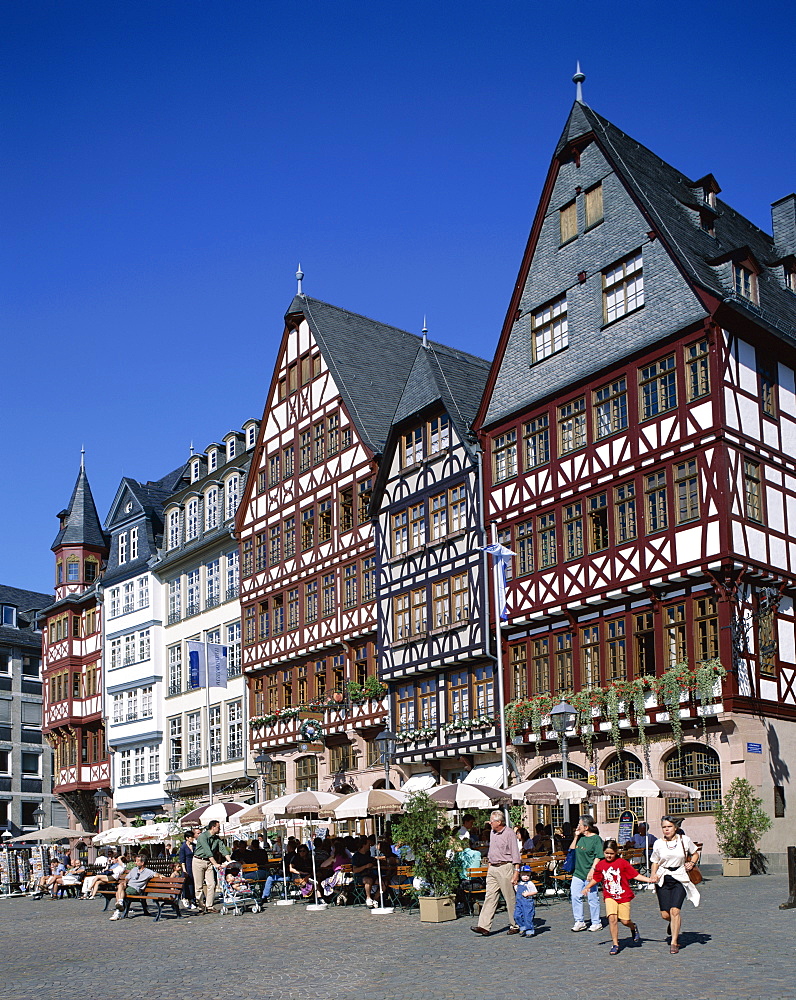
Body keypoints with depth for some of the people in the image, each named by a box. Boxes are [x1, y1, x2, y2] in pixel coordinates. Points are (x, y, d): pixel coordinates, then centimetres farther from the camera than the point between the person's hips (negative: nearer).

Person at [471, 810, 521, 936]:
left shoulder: (509, 833, -9)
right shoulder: (492, 833, 14)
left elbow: (515, 854, -11)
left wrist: (516, 871, -15)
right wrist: (489, 866, 20)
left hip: (505, 868, -7)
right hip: (492, 869, 7)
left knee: (510, 898, 0)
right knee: (490, 897, 1)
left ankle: (515, 925, 12)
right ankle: (484, 926, -3)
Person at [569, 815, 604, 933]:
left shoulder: (596, 839, -8)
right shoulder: (580, 838, 13)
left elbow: (598, 857, -12)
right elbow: (571, 850, 17)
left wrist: (592, 870, -20)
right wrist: (576, 836, 9)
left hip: (589, 875, -7)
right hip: (578, 873, 7)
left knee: (592, 898, 1)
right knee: (575, 897, 2)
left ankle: (596, 923, 13)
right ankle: (579, 922, 12)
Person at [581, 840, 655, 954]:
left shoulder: (622, 863, -7)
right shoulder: (600, 865, 1)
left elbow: (635, 875, -5)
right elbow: (595, 879, 14)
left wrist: (649, 880, -13)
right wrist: (587, 887, 1)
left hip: (624, 896, -1)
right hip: (609, 897, 1)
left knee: (625, 921, 0)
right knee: (612, 918, -17)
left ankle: (633, 927, 38)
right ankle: (615, 945, -3)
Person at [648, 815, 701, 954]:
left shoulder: (684, 840, -1)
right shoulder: (658, 843, 1)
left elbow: (695, 854, 16)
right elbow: (655, 862, 9)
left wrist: (691, 863, -4)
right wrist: (653, 875, -9)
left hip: (680, 879, -1)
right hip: (663, 879, 1)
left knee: (674, 911, -15)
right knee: (665, 914, 0)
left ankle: (674, 943, 0)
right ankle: (675, 924, 37)